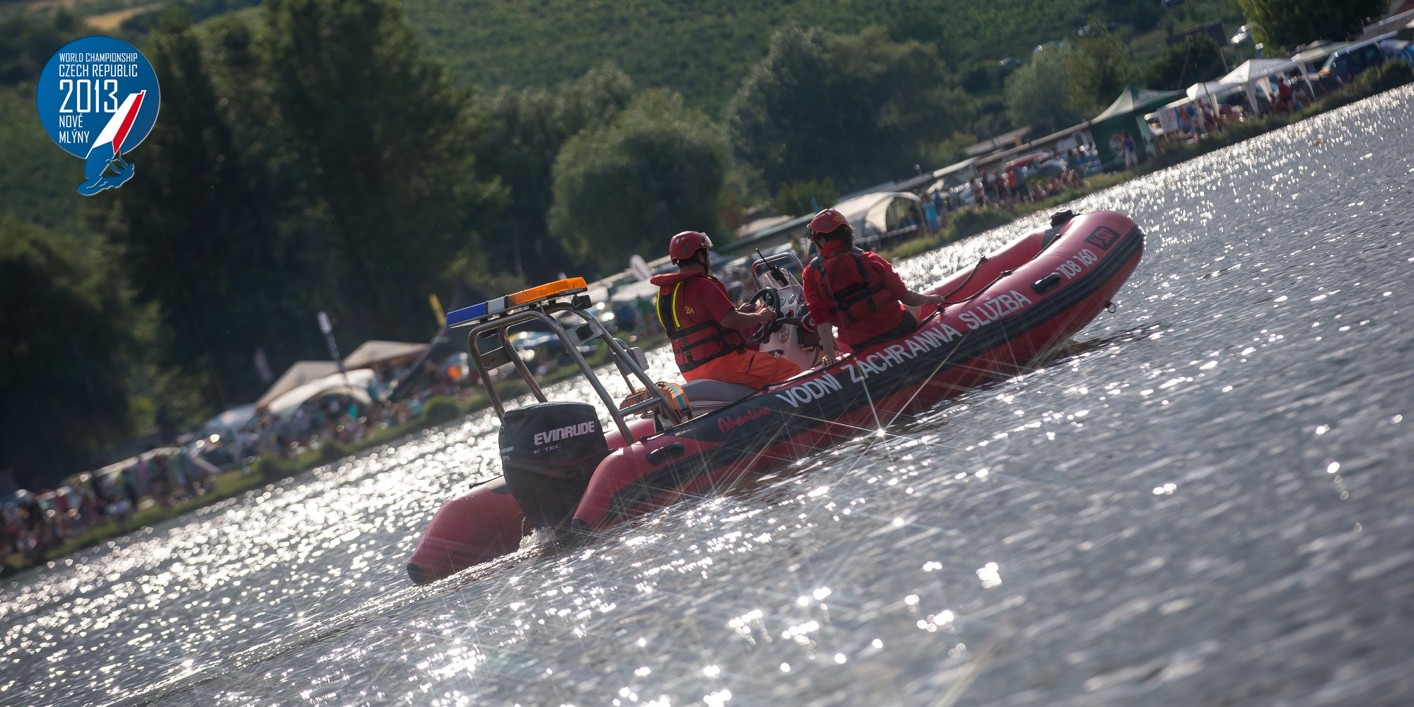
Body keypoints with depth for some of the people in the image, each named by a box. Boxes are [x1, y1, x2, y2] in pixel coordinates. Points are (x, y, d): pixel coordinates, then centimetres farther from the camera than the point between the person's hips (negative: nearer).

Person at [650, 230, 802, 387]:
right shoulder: (702, 286, -16)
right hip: (723, 362, -9)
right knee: (791, 371, -8)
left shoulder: (665, 291, 13)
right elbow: (731, 321, -20)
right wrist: (760, 317, -2)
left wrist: (738, 313, 26)